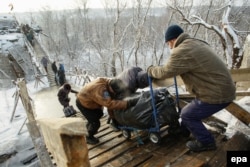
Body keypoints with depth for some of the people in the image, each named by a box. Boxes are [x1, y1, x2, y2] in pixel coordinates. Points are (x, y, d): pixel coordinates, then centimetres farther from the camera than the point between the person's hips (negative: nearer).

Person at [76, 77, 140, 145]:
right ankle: (88, 137, 23)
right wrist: (129, 103, -59)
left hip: (91, 101, 8)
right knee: (95, 122, -7)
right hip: (83, 102, -8)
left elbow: (111, 102, -8)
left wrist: (113, 117, -7)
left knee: (99, 114, 26)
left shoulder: (110, 86, -18)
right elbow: (110, 104, -54)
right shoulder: (100, 89, -45)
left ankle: (88, 128, 53)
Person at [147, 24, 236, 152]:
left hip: (217, 93, -10)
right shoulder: (195, 44, 13)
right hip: (222, 88, 10)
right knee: (190, 111, 23)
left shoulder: (182, 50, -20)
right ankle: (182, 131, 44)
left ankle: (206, 142, 18)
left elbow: (165, 72, -15)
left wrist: (151, 70, 4)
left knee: (187, 115, 5)